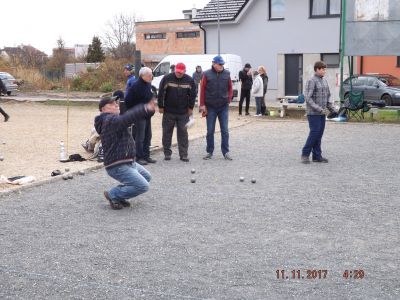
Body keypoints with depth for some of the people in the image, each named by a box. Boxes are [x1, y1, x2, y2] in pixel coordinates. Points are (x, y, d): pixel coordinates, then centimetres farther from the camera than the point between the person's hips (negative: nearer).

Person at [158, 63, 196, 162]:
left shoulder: (189, 80, 0)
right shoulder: (167, 78, -6)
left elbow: (192, 95, 7)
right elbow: (161, 93, -2)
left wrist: (190, 108, 4)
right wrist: (161, 106, -3)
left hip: (183, 112, 1)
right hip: (168, 112, -1)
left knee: (183, 133, 3)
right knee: (167, 132, 5)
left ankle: (183, 154, 8)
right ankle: (167, 153, 15)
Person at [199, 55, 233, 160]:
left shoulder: (227, 74, 3)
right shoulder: (207, 74, -3)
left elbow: (230, 88, 10)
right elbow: (202, 90, -2)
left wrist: (229, 100, 1)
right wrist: (202, 105, -5)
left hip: (223, 107, 1)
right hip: (210, 107, -1)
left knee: (225, 130, 3)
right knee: (210, 131, 6)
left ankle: (226, 152, 9)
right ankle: (209, 152, 15)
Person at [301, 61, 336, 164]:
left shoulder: (324, 81, 13)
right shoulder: (311, 81, -10)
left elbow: (328, 96, 21)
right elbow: (308, 98, -17)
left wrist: (331, 109, 10)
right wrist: (319, 109, -21)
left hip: (322, 113, 7)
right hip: (313, 113, -7)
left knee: (319, 134, 7)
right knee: (314, 132, -9)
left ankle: (317, 156, 12)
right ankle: (305, 154, 2)